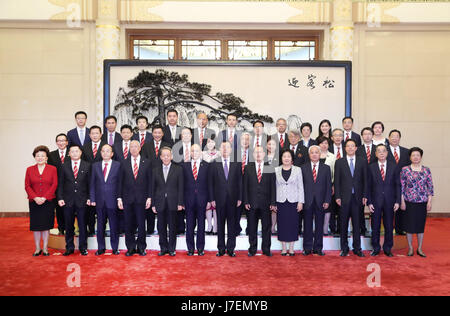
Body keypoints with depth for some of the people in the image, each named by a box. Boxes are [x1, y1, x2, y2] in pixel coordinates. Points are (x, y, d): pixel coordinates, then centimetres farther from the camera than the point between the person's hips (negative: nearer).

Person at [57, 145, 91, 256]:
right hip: (68, 201, 1)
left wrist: (89, 198, -4)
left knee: (82, 225, 4)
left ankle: (83, 247, 15)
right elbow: (60, 184, 7)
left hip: (82, 200, -1)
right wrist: (60, 198, -3)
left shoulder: (87, 166, 4)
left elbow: (90, 183, 3)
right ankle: (69, 248, 19)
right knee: (69, 225, 8)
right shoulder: (64, 167, 7)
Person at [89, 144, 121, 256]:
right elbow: (92, 183, 8)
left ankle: (115, 248, 16)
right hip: (99, 201, 2)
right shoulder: (95, 166, 8)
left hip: (112, 201, -2)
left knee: (114, 225, 4)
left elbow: (120, 183, 1)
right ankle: (101, 248, 20)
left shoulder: (117, 165, 2)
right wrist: (92, 199, 1)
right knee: (100, 225, 9)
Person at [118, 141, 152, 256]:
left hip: (141, 198, -1)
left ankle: (141, 247, 15)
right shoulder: (124, 163, 8)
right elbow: (121, 181, 7)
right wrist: (119, 198, 1)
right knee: (128, 225, 5)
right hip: (127, 199, 1)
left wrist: (149, 197, -3)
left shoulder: (147, 162, 5)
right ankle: (130, 247, 16)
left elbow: (150, 181, 3)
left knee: (141, 224, 3)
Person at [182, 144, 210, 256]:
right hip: (189, 199, 1)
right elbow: (182, 183, 3)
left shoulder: (206, 165, 3)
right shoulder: (185, 165, 5)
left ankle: (200, 248, 16)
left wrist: (209, 200, -2)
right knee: (189, 225, 6)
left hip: (202, 199, 0)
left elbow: (209, 183, 3)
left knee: (201, 224, 6)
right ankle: (190, 248, 17)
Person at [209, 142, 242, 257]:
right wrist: (212, 199, -4)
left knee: (232, 224, 5)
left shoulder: (237, 164, 6)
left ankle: (231, 248, 13)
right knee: (220, 224, 6)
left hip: (232, 199, 0)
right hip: (219, 199, 0)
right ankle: (221, 248, 14)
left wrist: (239, 198, -1)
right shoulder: (214, 165, 5)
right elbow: (211, 183, 3)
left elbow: (239, 182, 5)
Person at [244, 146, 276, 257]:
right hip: (252, 203, 1)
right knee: (252, 227, 7)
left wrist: (273, 202, -4)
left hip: (266, 203, 0)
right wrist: (246, 201, -3)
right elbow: (245, 186, 4)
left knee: (267, 227, 5)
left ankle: (266, 249, 17)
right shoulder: (248, 168, 6)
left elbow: (273, 186, 2)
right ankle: (252, 249, 19)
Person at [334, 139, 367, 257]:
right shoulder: (339, 162, 4)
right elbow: (336, 180, 1)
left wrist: (364, 196, 0)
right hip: (344, 198, -1)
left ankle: (357, 248, 14)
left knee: (357, 224, 5)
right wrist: (337, 196, -5)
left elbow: (365, 180, 7)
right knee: (344, 224, 5)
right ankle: (344, 248, 15)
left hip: (357, 198, 1)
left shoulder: (362, 162, 8)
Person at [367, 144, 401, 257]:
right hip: (376, 202, 0)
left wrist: (397, 201, -4)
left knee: (389, 226, 8)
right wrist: (369, 202, -5)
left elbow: (397, 185, 3)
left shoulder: (393, 167, 4)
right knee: (375, 226, 6)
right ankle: (376, 248, 20)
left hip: (389, 201, 1)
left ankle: (387, 249, 21)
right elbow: (368, 186, 1)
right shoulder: (371, 167, 2)